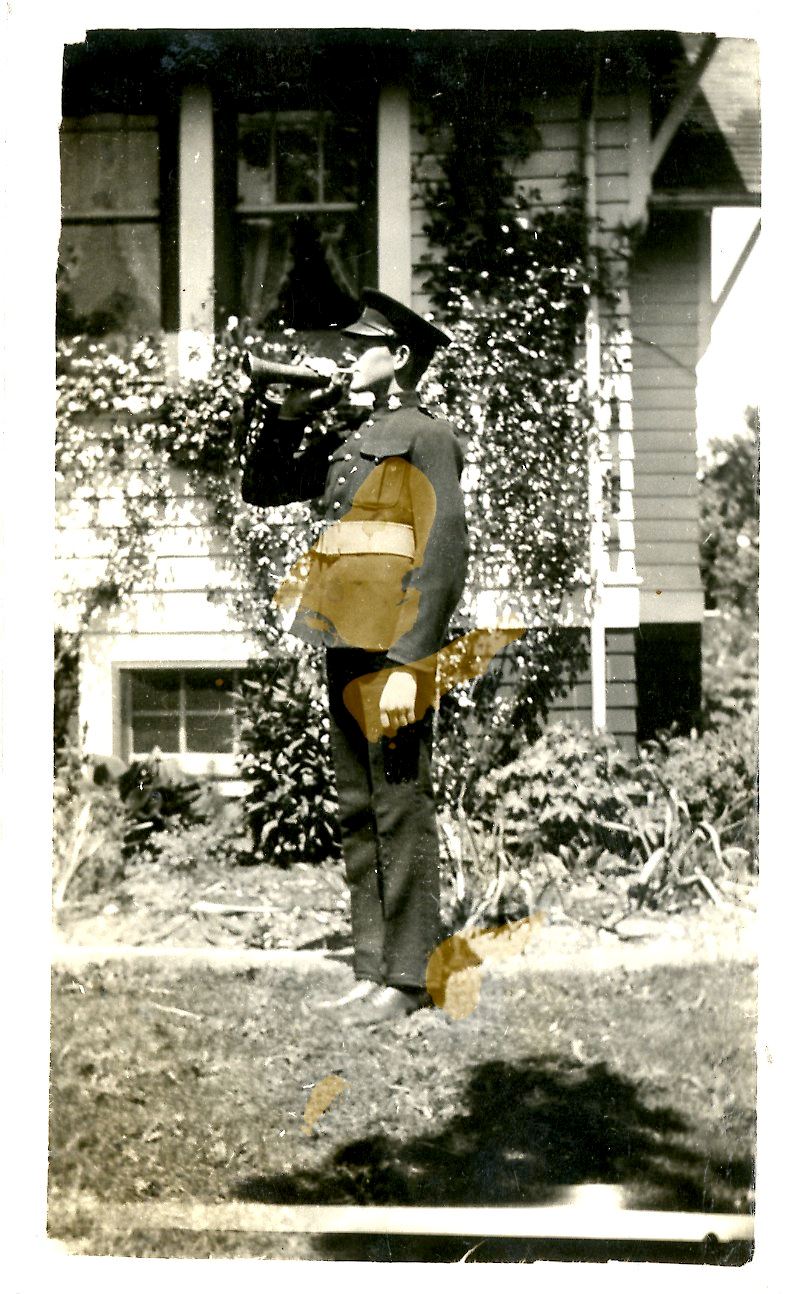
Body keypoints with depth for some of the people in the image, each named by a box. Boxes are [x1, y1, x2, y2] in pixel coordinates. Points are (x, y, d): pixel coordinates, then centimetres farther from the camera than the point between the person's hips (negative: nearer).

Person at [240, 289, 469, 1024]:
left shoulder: (426, 437, -6)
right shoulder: (348, 440, 17)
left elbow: (444, 556, -15)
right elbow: (262, 489, 25)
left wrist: (407, 665, -20)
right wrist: (286, 414, 9)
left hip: (391, 647, -9)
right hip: (345, 642, 9)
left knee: (400, 810, -2)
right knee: (357, 811, 11)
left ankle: (407, 977, 6)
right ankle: (372, 968, 20)